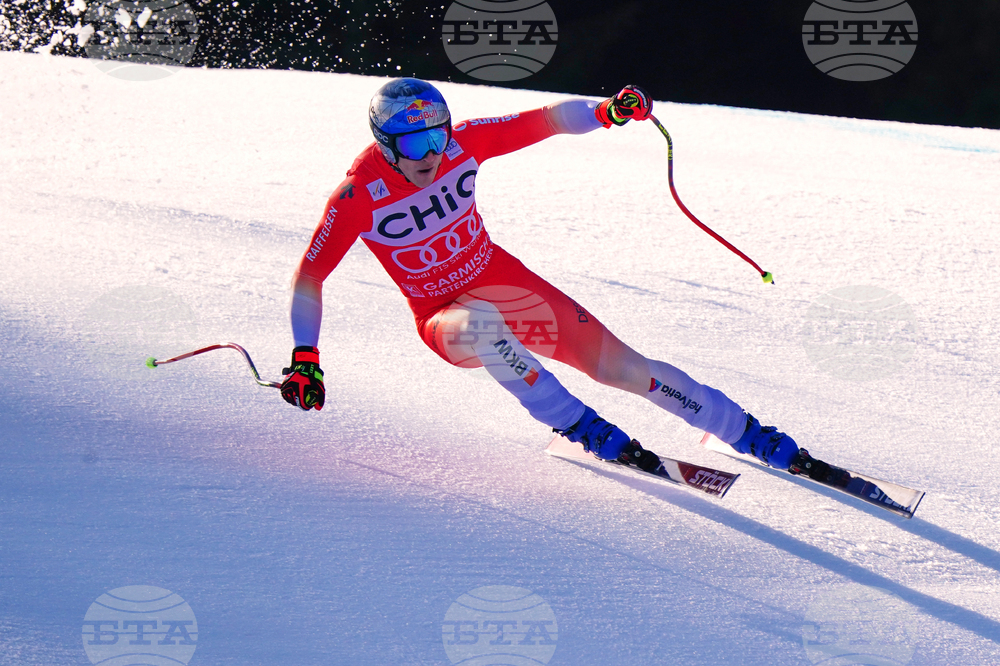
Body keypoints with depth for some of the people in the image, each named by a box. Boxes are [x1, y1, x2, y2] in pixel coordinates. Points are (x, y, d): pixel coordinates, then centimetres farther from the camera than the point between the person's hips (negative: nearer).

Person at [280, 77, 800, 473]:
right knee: (480, 324, -41)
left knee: (619, 365, -5)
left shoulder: (461, 143, -15)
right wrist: (304, 358, -25)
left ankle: (750, 435, 7)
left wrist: (606, 113, -24)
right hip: (443, 316, -3)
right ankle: (581, 428, -27)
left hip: (503, 281, 3)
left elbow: (541, 122, -7)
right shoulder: (358, 198, -22)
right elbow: (309, 276, -17)